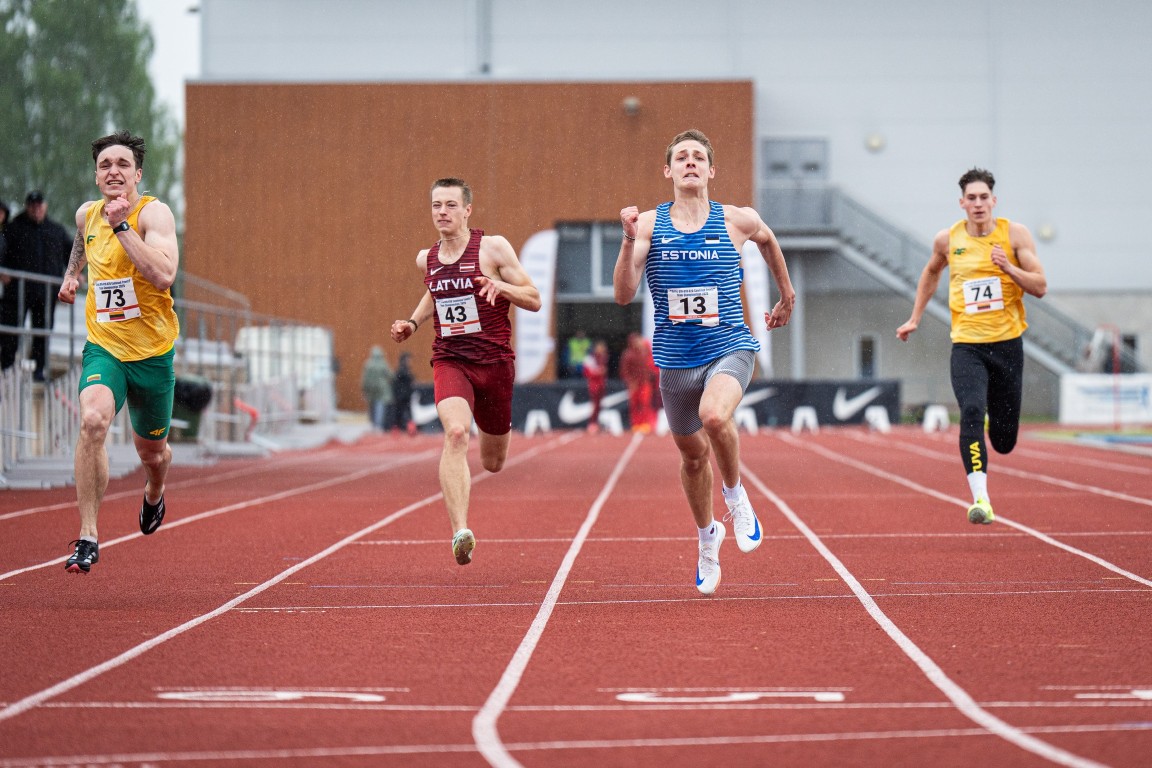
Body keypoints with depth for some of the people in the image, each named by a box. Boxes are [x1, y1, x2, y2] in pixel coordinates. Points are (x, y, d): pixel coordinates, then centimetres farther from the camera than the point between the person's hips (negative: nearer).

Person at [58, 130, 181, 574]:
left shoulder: (153, 213, -15)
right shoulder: (86, 214, 3)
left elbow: (163, 276, -33)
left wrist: (121, 226, -32)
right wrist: (72, 273, 25)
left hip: (151, 351, -2)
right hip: (103, 346, 2)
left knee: (151, 451, 17)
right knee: (92, 421, -28)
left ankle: (154, 495, 56)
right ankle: (88, 537, -26)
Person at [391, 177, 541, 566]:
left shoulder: (493, 248, -5)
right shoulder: (426, 258, 7)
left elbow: (534, 300, -4)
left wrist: (500, 286, -22)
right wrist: (412, 322, 14)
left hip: (494, 361, -1)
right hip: (449, 361, 1)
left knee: (493, 464, 12)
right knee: (455, 432, -30)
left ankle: (498, 429, 53)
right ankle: (460, 533, -36)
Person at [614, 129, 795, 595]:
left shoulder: (738, 222, -1)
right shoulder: (649, 225, -3)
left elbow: (767, 240, 23)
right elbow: (623, 295, -10)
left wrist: (787, 295, 31)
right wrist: (629, 240, -23)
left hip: (729, 348, -2)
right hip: (676, 358, 2)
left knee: (714, 416, -33)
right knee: (693, 456, 14)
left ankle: (735, 495, -4)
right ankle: (708, 537, 41)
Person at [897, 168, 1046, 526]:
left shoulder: (1014, 234, -1)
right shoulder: (948, 240, 4)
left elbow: (1040, 287, -2)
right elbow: (931, 273, 26)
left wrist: (1009, 268, -18)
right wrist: (915, 318, 24)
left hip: (1007, 343, 0)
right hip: (966, 345, 0)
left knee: (1004, 440, 7)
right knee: (971, 413, -25)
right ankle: (980, 498, -31)